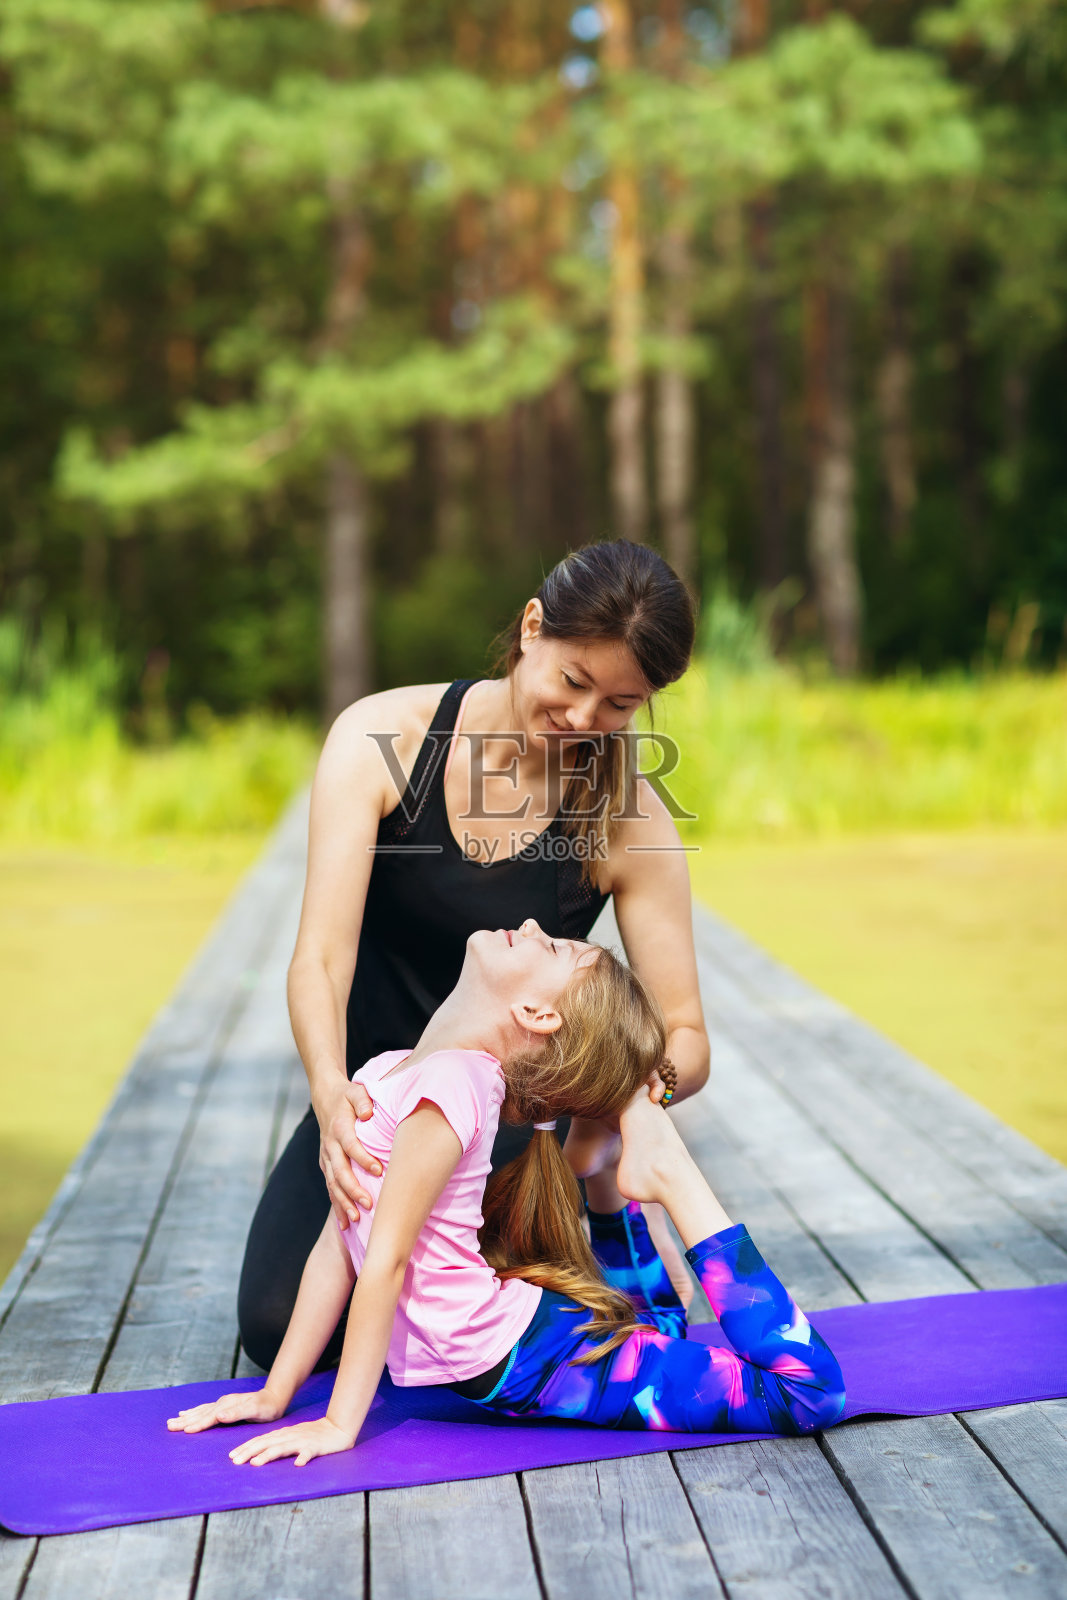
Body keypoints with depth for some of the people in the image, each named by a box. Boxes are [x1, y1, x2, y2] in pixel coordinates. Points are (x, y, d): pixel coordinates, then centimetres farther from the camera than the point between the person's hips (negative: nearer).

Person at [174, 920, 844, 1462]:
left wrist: (339, 1423, -18)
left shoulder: (447, 1084, -21)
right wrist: (277, 1393, 7)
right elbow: (337, 1248, 8)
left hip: (513, 1359, -7)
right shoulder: (385, 1070, 5)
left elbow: (386, 1260, -21)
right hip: (507, 1338, 8)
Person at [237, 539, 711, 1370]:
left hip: (517, 1113, -2)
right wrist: (333, 1096, -44)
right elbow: (321, 959, -24)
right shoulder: (382, 738, -17)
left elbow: (687, 1040, -14)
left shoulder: (630, 822, -16)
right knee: (278, 1326, -11)